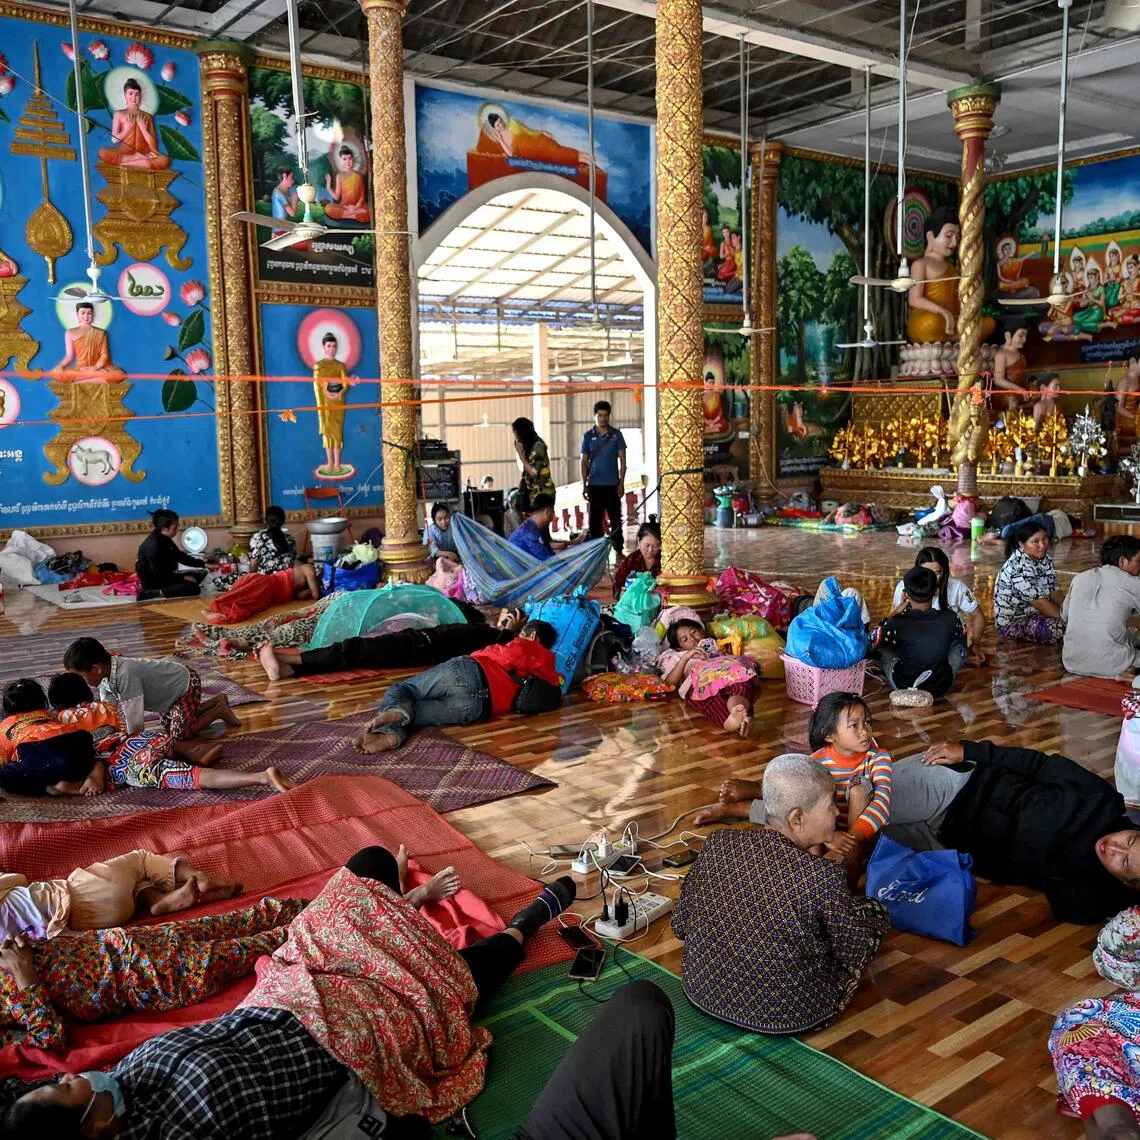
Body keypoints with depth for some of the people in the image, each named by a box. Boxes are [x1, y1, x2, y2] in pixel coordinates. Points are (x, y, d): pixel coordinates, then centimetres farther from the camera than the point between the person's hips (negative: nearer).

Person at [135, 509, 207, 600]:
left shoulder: (164, 539, 4)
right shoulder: (153, 545, -25)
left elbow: (180, 556, 15)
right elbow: (159, 575, -24)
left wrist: (203, 564, 10)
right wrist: (183, 578, -18)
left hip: (164, 577, 10)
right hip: (153, 583, -10)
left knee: (199, 575, 13)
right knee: (193, 588, -22)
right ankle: (154, 594, -18)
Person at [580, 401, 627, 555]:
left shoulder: (616, 435, 1)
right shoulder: (588, 437, 5)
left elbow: (622, 460, 1)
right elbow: (584, 462, 7)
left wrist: (621, 483, -6)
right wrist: (584, 484, 0)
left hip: (612, 484, -1)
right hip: (594, 485, 1)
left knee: (616, 519, 2)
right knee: (595, 519, 5)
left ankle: (619, 550, 11)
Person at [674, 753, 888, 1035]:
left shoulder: (717, 844, -14)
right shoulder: (823, 876, -28)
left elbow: (680, 926, -2)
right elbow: (855, 954, -10)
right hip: (787, 1016, -5)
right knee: (874, 910, 15)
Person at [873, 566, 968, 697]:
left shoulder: (897, 623, -25)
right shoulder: (950, 619, -18)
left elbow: (873, 639, -5)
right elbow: (962, 633, 6)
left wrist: (900, 608, -1)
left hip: (903, 688, -1)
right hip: (941, 688, 1)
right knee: (959, 642, 21)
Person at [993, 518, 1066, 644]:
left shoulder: (1045, 559, 0)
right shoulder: (1018, 567, -27)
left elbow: (1055, 590, 1)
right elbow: (1039, 602, -25)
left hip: (1034, 613, 8)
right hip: (1012, 621, -8)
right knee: (1063, 627, -26)